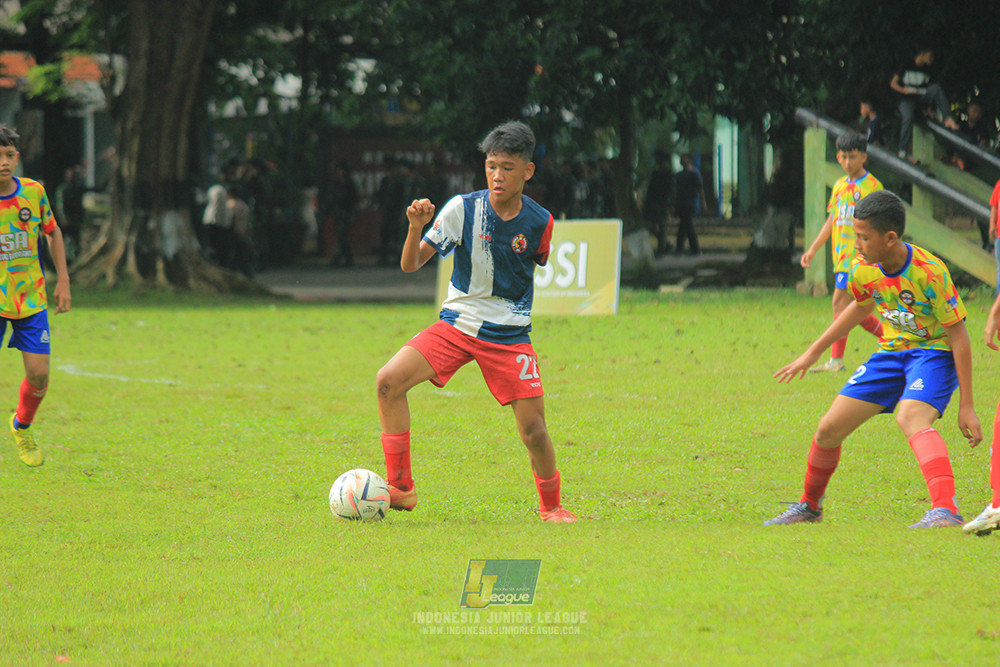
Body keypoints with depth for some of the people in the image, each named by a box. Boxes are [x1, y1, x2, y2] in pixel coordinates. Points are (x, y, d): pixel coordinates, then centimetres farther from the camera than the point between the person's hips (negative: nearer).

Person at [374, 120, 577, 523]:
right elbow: (411, 264, -11)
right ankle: (401, 488, -10)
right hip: (456, 323, 0)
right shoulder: (462, 209, -11)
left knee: (533, 430, -9)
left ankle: (551, 506, 20)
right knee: (389, 380, -20)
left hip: (509, 335, 0)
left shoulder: (539, 222, -7)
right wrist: (416, 228, -30)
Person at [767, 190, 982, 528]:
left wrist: (966, 406, -20)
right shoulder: (863, 268, -7)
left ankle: (946, 509, -52)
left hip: (935, 351, -6)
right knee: (828, 429, 1)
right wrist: (812, 352, 21)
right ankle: (809, 506, 29)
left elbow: (959, 335, -20)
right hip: (892, 350, 6)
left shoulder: (929, 272, -26)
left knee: (911, 418, -37)